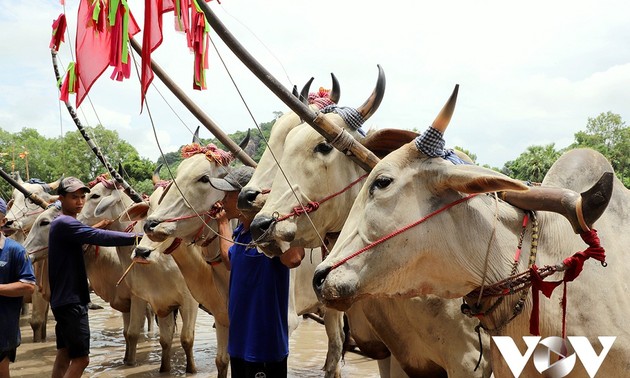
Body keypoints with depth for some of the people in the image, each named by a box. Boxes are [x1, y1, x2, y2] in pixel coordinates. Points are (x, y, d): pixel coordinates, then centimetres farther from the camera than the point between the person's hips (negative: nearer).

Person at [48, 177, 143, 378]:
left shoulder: (62, 224, 15)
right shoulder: (65, 223, -16)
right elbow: (99, 237, -27)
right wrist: (136, 237, -29)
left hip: (63, 299, 10)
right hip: (71, 300, -10)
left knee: (64, 354, 14)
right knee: (80, 358, -8)